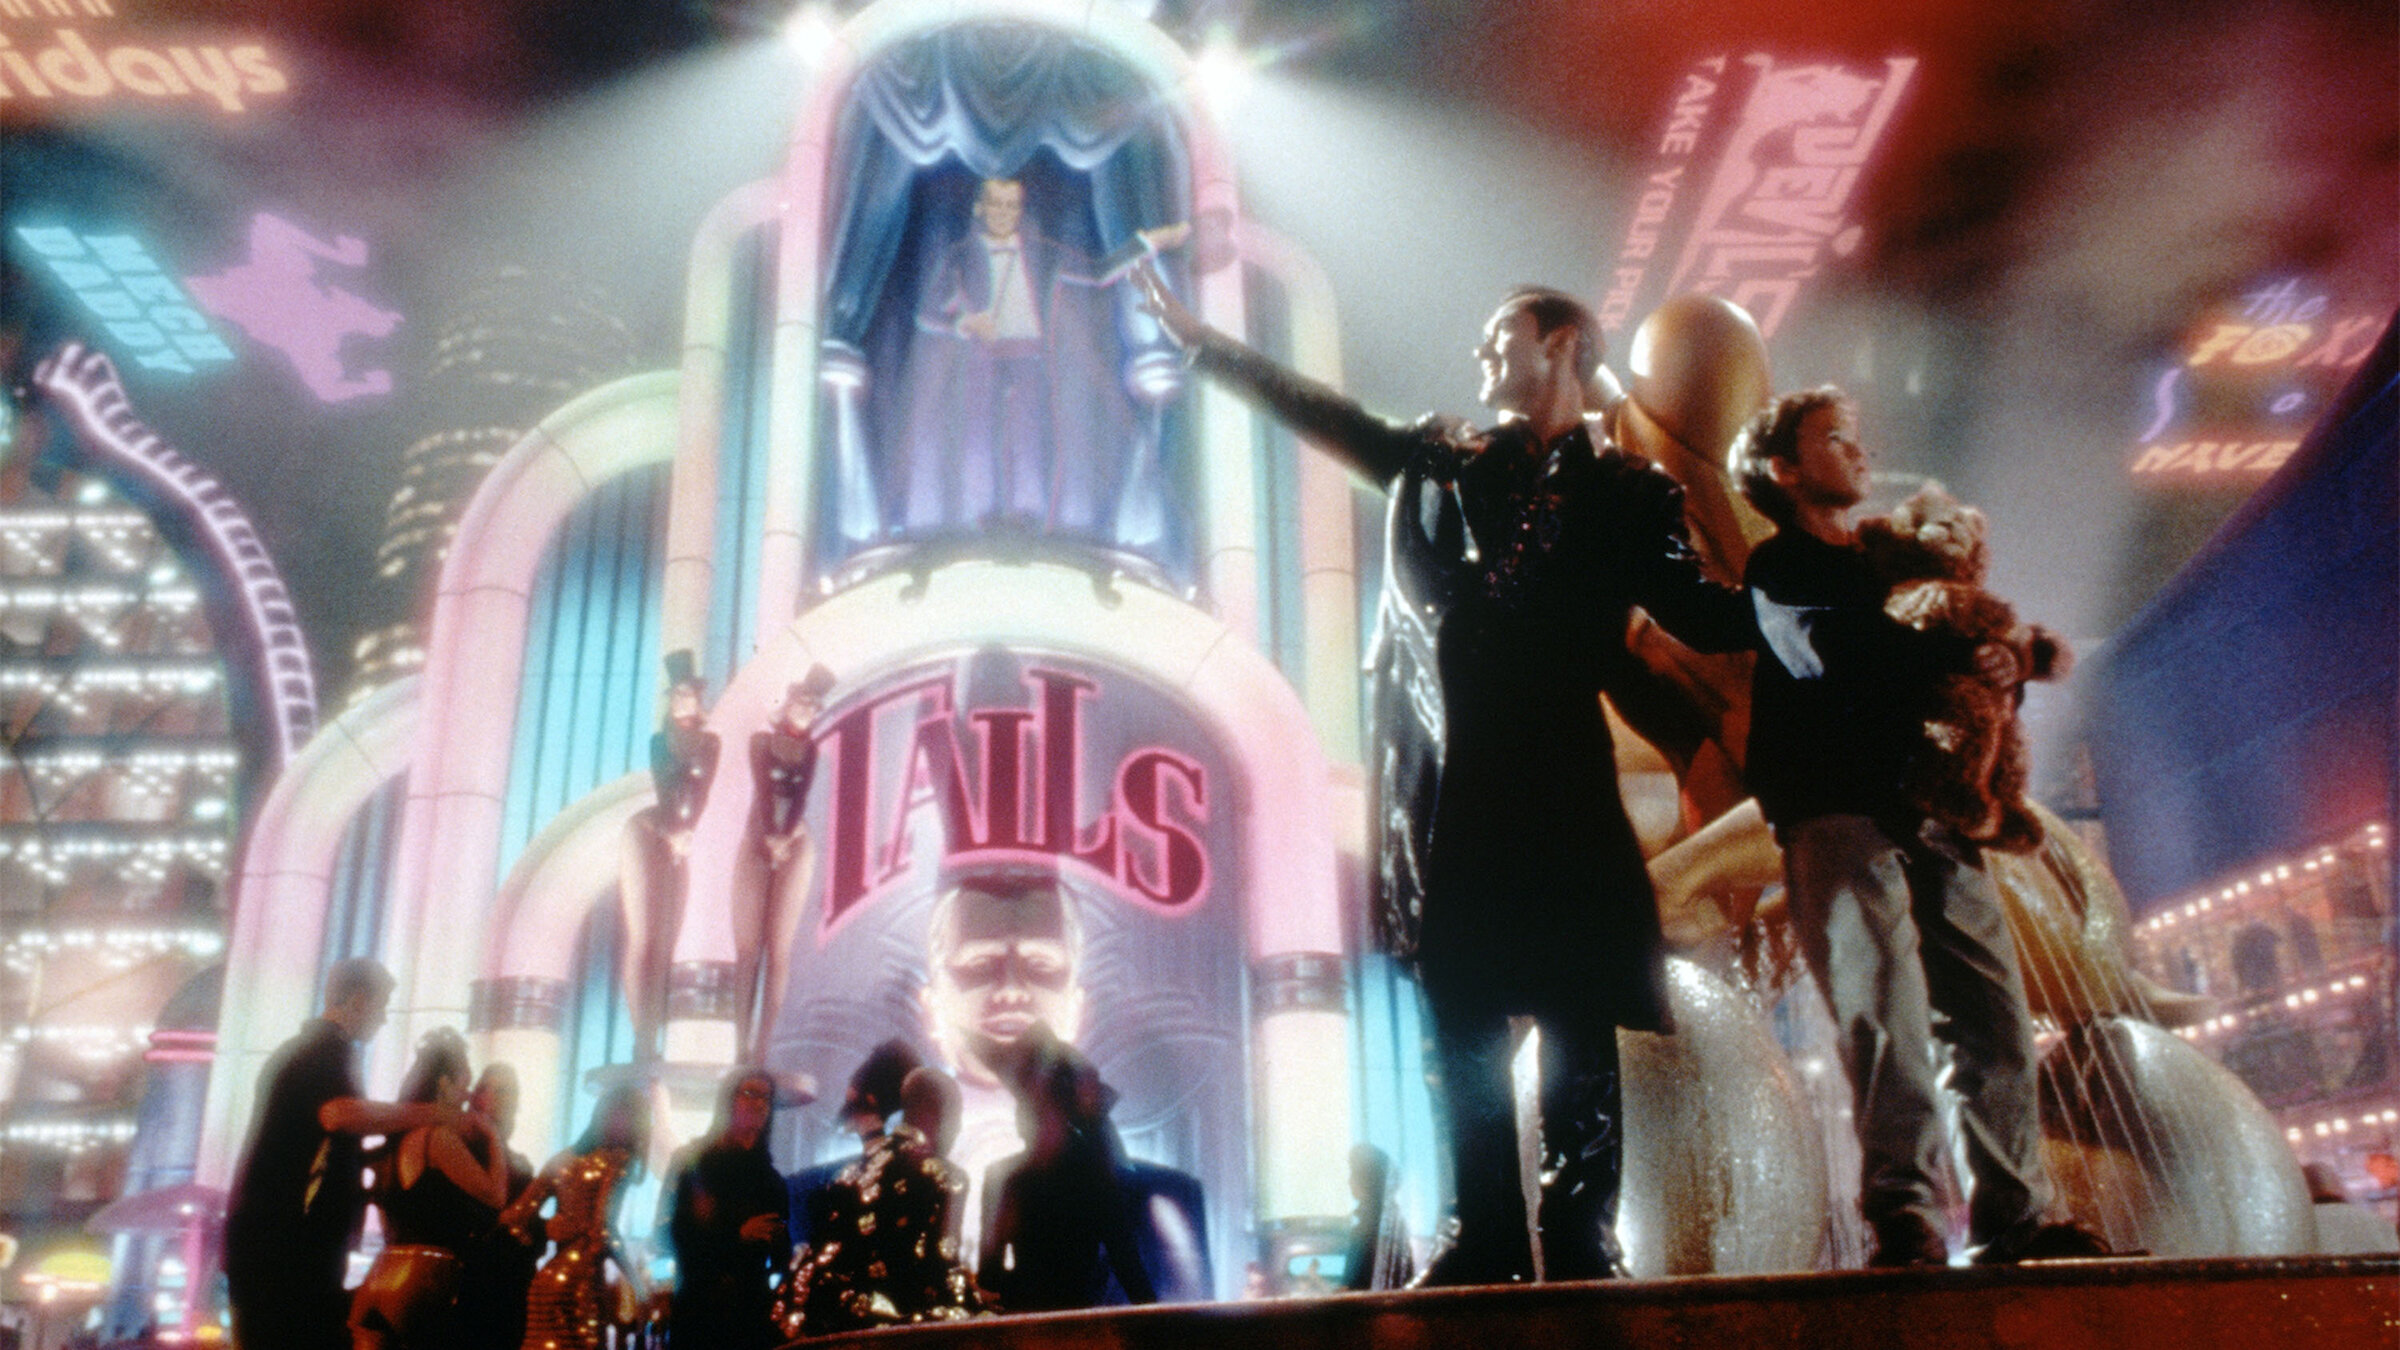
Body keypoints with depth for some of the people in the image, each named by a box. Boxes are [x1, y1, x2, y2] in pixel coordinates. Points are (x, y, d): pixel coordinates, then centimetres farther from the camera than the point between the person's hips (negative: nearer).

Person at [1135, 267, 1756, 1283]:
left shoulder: (1624, 490, 9)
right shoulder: (1438, 462, 18)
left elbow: (1700, 616, 2)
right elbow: (1320, 413, 22)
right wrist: (1199, 340, 24)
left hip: (1558, 782, -3)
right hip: (1445, 784, 3)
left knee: (1577, 1024, -3)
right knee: (1462, 1019, 5)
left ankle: (1579, 1245, 4)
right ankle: (1484, 1244, 12)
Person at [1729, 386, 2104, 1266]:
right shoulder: (1779, 567, 9)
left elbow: (1983, 660, 25)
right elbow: (1829, 655, -11)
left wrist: (2005, 665, 0)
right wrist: (1960, 659, -3)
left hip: (1931, 814, 6)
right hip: (1837, 812, -6)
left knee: (1996, 1014, -1)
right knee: (1885, 1013, -16)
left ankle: (2012, 1219, 4)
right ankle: (1902, 1217, -16)